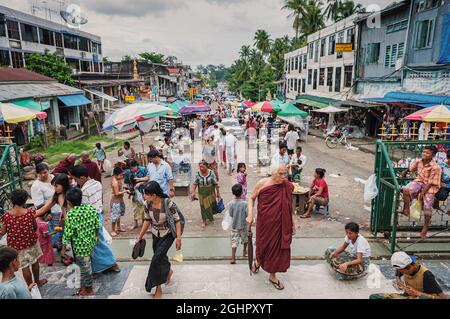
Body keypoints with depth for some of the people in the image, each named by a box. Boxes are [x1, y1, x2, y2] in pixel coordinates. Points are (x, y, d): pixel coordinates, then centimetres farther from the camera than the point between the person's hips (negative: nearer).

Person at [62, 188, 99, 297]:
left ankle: (88, 289, 28)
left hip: (80, 246, -6)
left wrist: (64, 246, -3)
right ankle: (84, 286, 40)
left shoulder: (71, 214, -22)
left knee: (85, 266, 11)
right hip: (91, 242, 6)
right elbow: (97, 225, 2)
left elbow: (68, 233, -18)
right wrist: (96, 236, 19)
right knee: (85, 265, 24)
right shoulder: (91, 208, -6)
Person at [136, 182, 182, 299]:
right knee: (160, 257, 14)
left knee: (157, 257, -13)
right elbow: (147, 220, 2)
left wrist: (178, 238, -19)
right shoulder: (147, 204, -13)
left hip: (168, 234, -5)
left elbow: (177, 221, -19)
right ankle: (168, 271, 48)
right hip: (155, 234, 5)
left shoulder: (169, 204, -28)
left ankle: (158, 288, 7)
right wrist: (140, 236, 6)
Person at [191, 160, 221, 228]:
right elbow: (194, 184, -7)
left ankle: (211, 216, 44)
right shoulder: (198, 174, -11)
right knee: (203, 207, 6)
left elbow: (216, 183, -6)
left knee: (211, 205, 15)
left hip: (211, 192, 0)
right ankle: (204, 221, 22)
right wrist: (193, 192, -20)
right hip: (202, 194, 0)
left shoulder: (211, 173, -13)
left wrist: (218, 192, -3)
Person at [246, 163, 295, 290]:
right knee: (263, 245, 15)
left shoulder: (287, 186, -8)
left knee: (277, 247, 11)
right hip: (265, 222, -2)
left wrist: (293, 223, 8)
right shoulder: (262, 183, -15)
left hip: (281, 224, 2)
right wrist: (250, 215, -12)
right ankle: (257, 261, 50)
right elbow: (252, 198, -1)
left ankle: (272, 276, 32)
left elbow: (289, 206, 4)